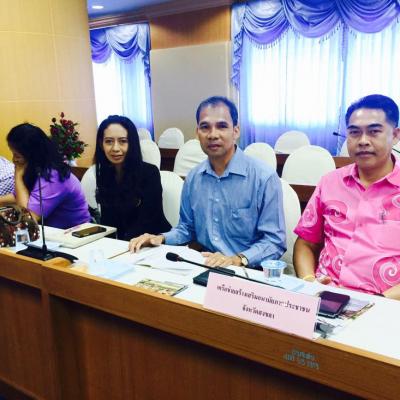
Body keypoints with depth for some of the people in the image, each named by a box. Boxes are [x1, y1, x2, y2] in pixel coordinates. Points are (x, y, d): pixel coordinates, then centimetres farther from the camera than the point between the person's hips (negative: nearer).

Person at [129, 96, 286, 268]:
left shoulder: (264, 177, -12)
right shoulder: (193, 177, 7)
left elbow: (275, 241, -11)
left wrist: (238, 259, -25)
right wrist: (161, 238, 1)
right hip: (202, 267, 4)